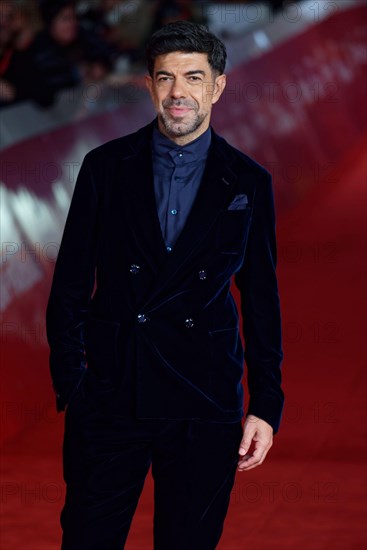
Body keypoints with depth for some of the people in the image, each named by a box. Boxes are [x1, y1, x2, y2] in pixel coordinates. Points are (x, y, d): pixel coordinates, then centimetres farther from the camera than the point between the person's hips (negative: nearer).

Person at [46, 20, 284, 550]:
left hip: (204, 406, 0)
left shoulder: (248, 183, 4)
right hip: (109, 396, 0)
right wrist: (69, 382, -3)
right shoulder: (105, 168, 3)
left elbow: (262, 300, 7)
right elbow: (70, 284, 5)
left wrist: (266, 406, 3)